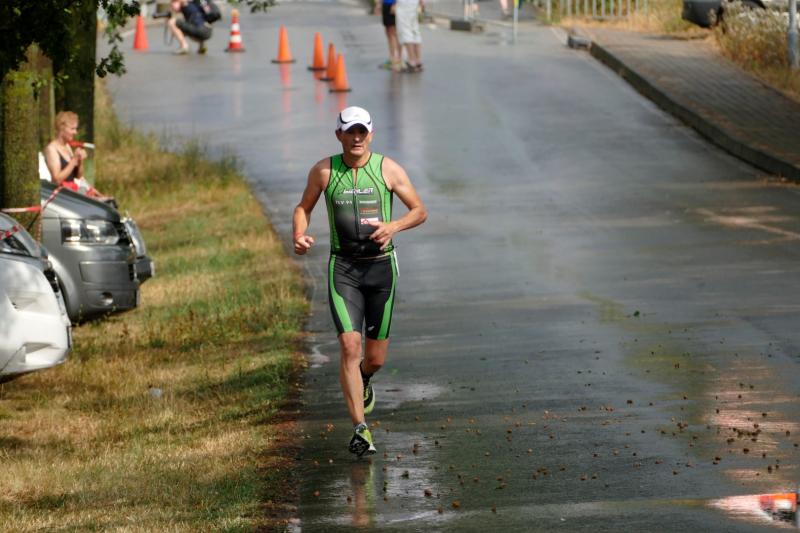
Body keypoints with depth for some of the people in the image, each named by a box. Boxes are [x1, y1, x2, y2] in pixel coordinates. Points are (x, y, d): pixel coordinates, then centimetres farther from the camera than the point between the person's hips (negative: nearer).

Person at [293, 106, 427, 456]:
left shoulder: (388, 170, -3)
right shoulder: (324, 171, -1)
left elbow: (420, 211, 3)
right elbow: (304, 207, 13)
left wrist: (393, 226, -17)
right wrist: (299, 236, -8)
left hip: (381, 266, 1)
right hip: (343, 267, -1)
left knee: (376, 358, 8)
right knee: (349, 346, -17)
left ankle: (362, 382, 46)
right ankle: (360, 429, -18)